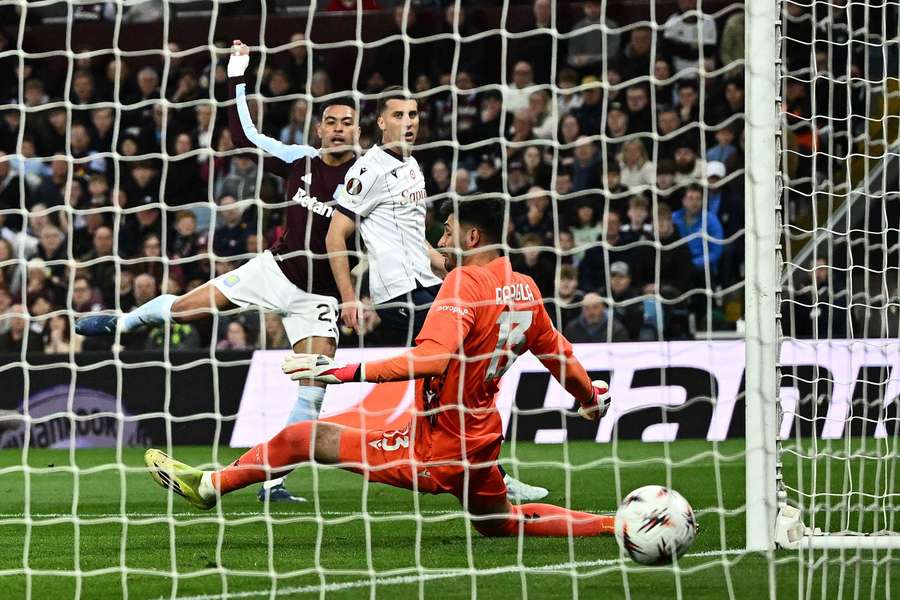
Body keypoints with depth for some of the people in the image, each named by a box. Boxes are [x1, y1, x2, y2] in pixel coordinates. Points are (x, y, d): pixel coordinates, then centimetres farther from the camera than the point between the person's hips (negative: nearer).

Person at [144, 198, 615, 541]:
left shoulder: (464, 282, -20)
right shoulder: (525, 289, 4)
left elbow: (432, 358, -34)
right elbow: (557, 353, 17)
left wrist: (346, 371, -36)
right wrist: (591, 397, 38)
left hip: (435, 450, -8)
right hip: (481, 439, 8)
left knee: (302, 436, -1)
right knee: (502, 525, 31)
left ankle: (209, 485, 12)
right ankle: (617, 524, 19)